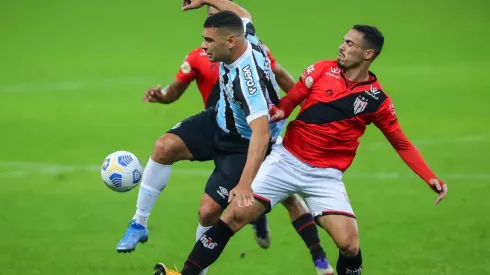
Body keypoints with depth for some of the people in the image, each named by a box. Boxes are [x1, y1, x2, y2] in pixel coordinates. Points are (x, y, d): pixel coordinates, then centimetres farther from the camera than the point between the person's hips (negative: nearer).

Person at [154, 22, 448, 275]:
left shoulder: (377, 99, -3)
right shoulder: (322, 70, -1)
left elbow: (402, 143, 5)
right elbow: (289, 101, 5)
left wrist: (431, 178, -4)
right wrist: (279, 111, -19)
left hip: (326, 175, -1)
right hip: (287, 159, 1)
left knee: (349, 243, -16)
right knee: (236, 214, -10)